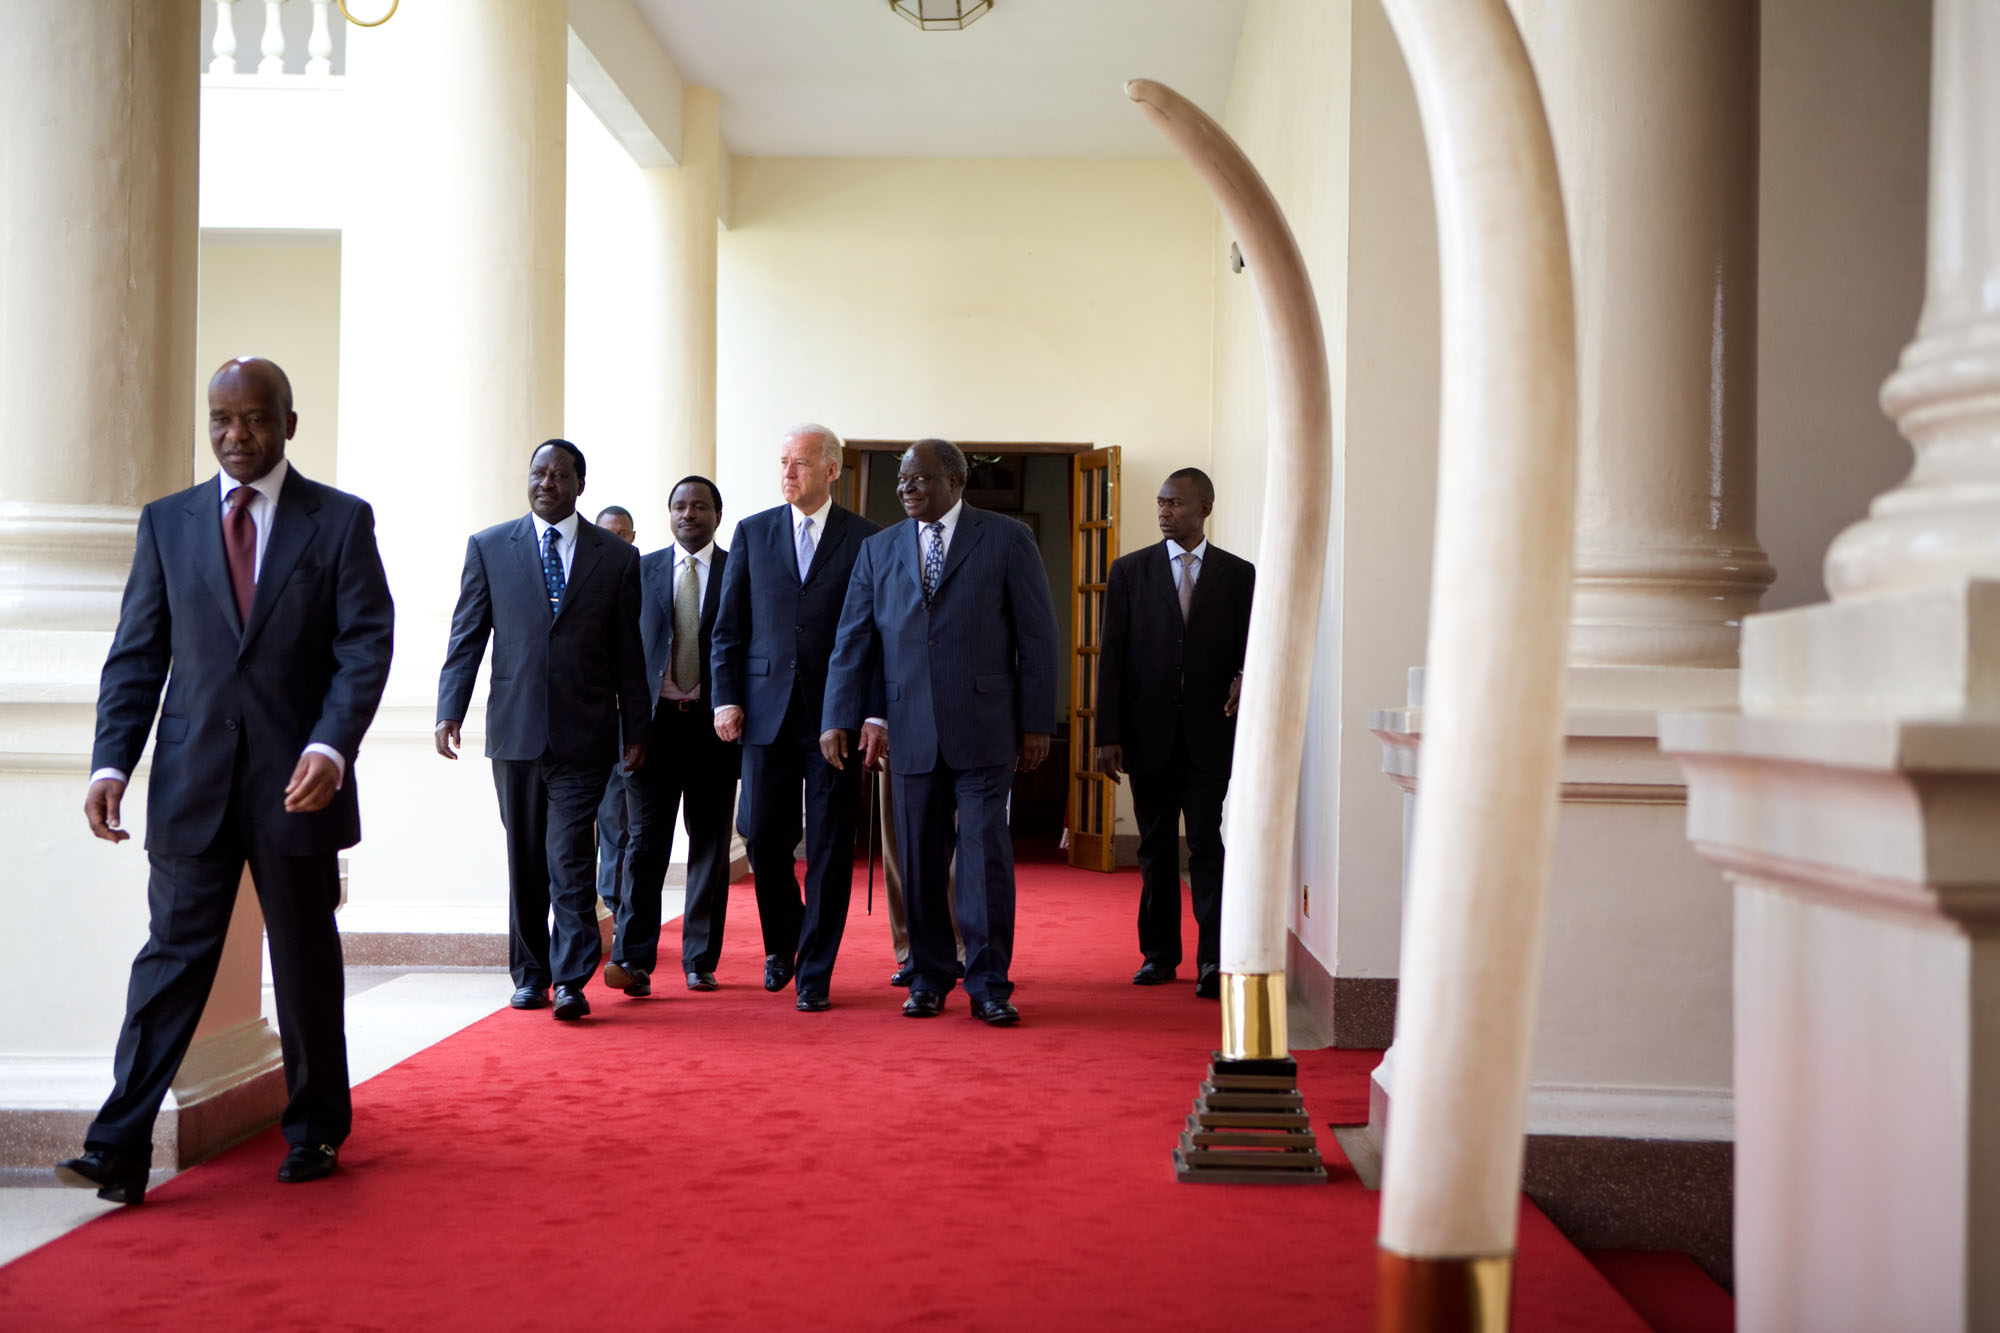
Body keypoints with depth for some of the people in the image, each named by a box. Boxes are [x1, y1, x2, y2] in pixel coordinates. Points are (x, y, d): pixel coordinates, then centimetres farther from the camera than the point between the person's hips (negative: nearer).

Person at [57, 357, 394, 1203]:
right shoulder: (167, 523, 9)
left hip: (298, 779, -1)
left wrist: (331, 747, -20)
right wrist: (111, 761, -6)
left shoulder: (341, 521, 2)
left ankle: (315, 1132, 23)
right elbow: (136, 656, 7)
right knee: (171, 957, -2)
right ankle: (119, 1149, -3)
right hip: (193, 782, 1)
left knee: (306, 962, 9)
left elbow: (366, 647, -5)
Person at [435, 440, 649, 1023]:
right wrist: (449, 710, -5)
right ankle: (530, 974, 20)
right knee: (524, 860, 9)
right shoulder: (489, 547, 7)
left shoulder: (617, 557, 5)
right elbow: (466, 636, 5)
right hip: (515, 729, 2)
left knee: (570, 857, -8)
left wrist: (636, 728, 7)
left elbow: (628, 651, 7)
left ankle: (570, 980, -5)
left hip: (584, 732, -2)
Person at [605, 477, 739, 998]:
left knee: (710, 842, 4)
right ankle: (633, 959, -7)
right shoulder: (642, 570, 10)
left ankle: (700, 961, 12)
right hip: (654, 719, 0)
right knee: (646, 838, -5)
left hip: (714, 724, 0)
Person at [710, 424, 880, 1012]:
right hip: (768, 710, 2)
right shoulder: (753, 532, 9)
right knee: (764, 837, 4)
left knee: (829, 847, 1)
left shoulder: (865, 539, 1)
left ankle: (815, 972, 10)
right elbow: (728, 626, 9)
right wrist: (726, 698, 0)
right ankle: (781, 944, 29)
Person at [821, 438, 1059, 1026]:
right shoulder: (879, 549, 12)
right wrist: (840, 718, 0)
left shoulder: (1007, 539, 2)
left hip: (984, 729, -3)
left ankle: (988, 985, 4)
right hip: (910, 731, 3)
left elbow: (1037, 635, 1)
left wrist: (1036, 723, -3)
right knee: (919, 860, 7)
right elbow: (854, 639, 9)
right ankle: (928, 978, 17)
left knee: (986, 854, -3)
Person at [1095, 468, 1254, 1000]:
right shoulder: (1129, 570, 5)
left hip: (1210, 732, -1)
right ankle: (1159, 954, 19)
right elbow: (1111, 654, 2)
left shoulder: (1238, 575, 5)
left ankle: (1214, 963, -7)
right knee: (1156, 847, 9)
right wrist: (1108, 735, -4)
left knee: (1206, 844, -7)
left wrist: (1246, 676, -18)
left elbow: (1250, 646, 7)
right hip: (1149, 731, 2)